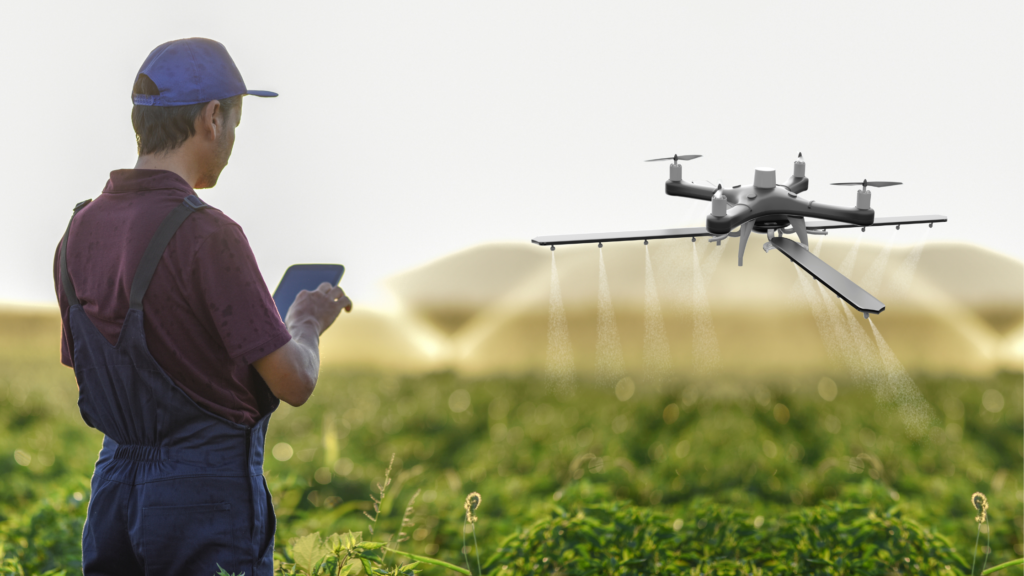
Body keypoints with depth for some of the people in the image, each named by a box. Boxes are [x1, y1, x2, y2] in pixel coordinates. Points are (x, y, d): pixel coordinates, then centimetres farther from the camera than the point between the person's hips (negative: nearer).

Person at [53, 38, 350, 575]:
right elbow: (294, 382, -16)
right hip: (208, 490, -7)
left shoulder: (79, 233, 4)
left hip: (115, 487, 7)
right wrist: (307, 320, 7)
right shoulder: (206, 235, -18)